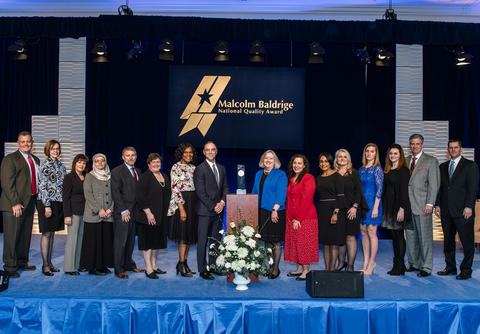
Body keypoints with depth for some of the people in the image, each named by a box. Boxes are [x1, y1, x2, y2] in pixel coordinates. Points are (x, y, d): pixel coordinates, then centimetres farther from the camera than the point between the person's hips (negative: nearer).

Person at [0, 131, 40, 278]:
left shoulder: (36, 160, 16)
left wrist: (36, 201, 11)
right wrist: (15, 203, -18)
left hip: (29, 203, 7)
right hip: (14, 205, -7)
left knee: (26, 235, 13)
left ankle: (22, 263, 25)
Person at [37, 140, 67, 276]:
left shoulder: (61, 165, 12)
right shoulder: (45, 165, -8)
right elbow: (43, 187, -12)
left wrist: (65, 202, 11)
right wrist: (47, 205, -17)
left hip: (59, 203, 6)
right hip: (47, 202, -6)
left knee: (52, 233, 11)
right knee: (46, 234, -2)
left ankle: (49, 263, 18)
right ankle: (45, 265, 5)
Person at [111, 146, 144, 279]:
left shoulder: (138, 172, 16)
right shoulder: (117, 171, -5)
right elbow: (115, 193, -10)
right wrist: (123, 211, -15)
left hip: (135, 212, 6)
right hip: (123, 213, -6)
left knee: (131, 240, 13)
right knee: (120, 241, -3)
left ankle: (129, 264, 24)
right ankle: (119, 270, 4)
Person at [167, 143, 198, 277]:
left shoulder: (193, 167, 13)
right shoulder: (176, 167, -8)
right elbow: (175, 189, -13)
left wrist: (198, 205, 10)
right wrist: (182, 209, -18)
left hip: (193, 203, 7)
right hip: (181, 203, -7)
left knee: (190, 236, 9)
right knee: (183, 236, -5)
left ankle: (184, 262, 19)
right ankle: (181, 266, 4)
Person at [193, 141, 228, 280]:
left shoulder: (221, 168, 14)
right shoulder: (200, 169, -6)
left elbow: (225, 188, 14)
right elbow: (200, 192, -10)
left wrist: (222, 202, -4)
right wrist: (213, 206, -12)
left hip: (218, 210, 6)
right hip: (205, 211, -6)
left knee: (216, 239, 10)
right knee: (203, 241, -1)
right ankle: (202, 269, 5)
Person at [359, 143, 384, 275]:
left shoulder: (377, 169, -6)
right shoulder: (361, 169, 13)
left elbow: (379, 189, -11)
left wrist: (375, 207, -16)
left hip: (372, 203, -6)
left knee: (371, 232, -4)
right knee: (363, 233, 8)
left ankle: (372, 263, 6)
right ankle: (366, 263, 15)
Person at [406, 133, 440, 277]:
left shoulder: (431, 161, 0)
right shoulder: (406, 161, 14)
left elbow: (434, 184, -5)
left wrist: (429, 204, -13)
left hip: (422, 205, -5)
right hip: (407, 205, 5)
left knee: (425, 237, -2)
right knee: (410, 236, 10)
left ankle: (426, 267, 6)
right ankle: (413, 263, 22)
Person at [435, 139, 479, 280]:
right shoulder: (443, 167, 16)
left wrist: (469, 206, -14)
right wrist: (437, 205, 7)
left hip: (463, 211, -5)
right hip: (446, 211, 5)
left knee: (467, 242, 0)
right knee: (448, 241, 10)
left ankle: (466, 270, 8)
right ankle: (450, 267, 21)